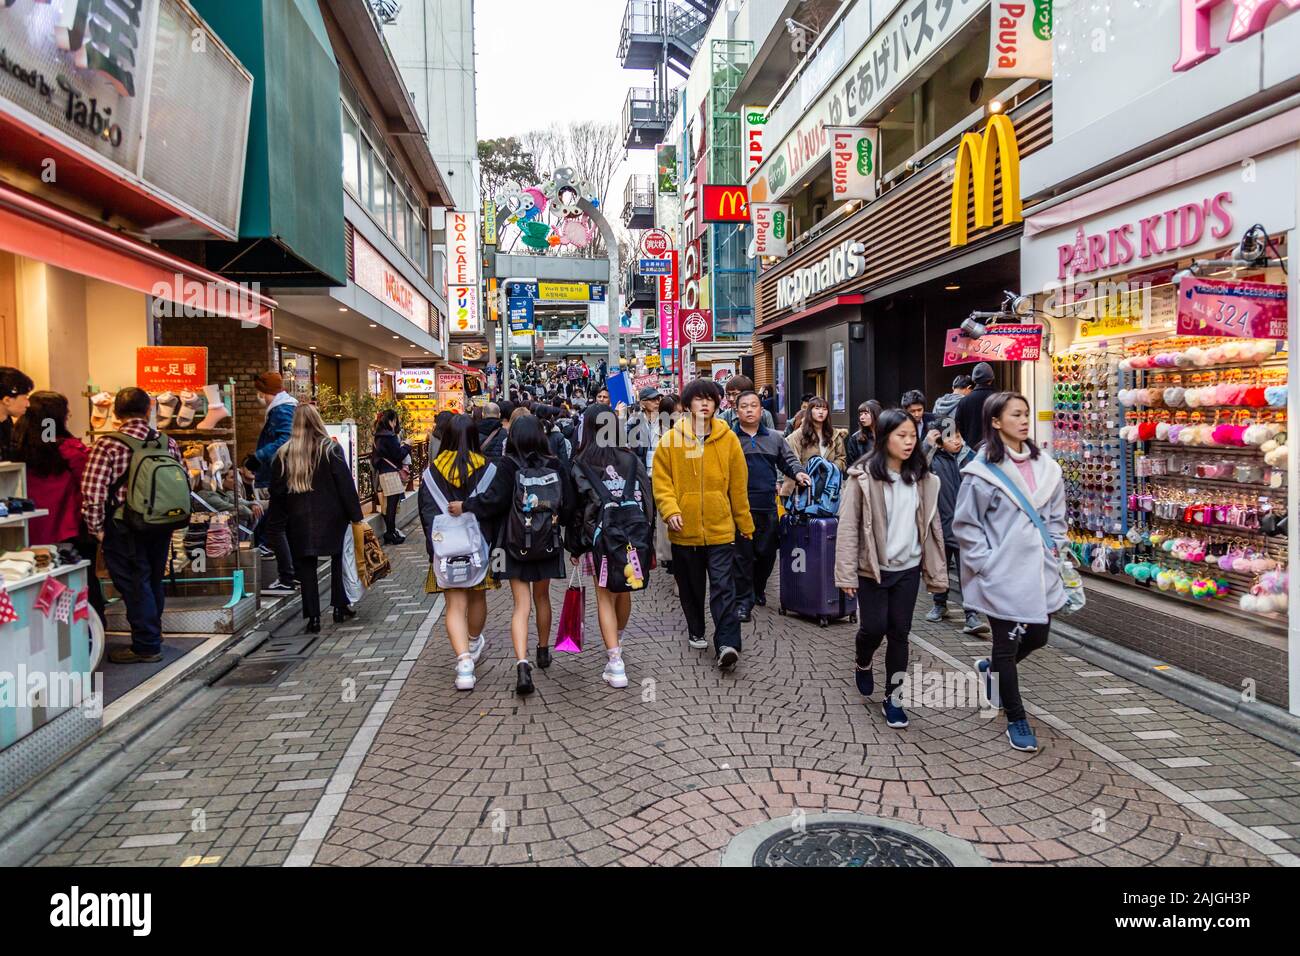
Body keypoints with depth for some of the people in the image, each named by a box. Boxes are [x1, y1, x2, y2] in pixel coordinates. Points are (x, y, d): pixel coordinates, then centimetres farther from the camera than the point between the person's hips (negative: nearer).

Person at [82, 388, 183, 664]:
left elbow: (92, 490, -16)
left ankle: (146, 646, 10)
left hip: (124, 527, -5)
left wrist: (95, 527, -6)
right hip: (161, 524, 5)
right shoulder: (167, 443, 1)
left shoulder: (107, 444, -12)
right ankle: (153, 633, 34)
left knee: (133, 583, 4)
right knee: (153, 581, 19)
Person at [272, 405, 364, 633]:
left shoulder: (284, 453, 0)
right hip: (331, 518, -1)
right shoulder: (330, 448, -6)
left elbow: (276, 491, 3)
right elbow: (346, 485, -9)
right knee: (338, 559, 17)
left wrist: (289, 512, 16)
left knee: (306, 566, 7)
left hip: (299, 520, 1)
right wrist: (355, 515, -6)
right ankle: (340, 606, 17)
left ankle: (313, 617, 6)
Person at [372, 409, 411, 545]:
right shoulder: (390, 437, -16)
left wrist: (401, 446, 12)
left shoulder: (379, 436, 11)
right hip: (391, 473, -9)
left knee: (387, 503, 14)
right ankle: (391, 534, -1)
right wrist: (407, 445, -2)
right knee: (392, 503, -4)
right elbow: (399, 455, -14)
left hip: (382, 472, 9)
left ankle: (389, 532, 20)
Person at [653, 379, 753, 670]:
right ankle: (696, 631, 35)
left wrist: (745, 524, 9)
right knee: (691, 586, 16)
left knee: (723, 587, -8)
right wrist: (670, 510, -17)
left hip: (720, 527, -1)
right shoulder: (671, 439, -1)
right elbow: (661, 481, -1)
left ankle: (727, 644, -9)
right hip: (684, 529, 1)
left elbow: (738, 486, 5)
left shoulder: (728, 438, 1)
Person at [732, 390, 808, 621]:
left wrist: (797, 472, 1)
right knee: (743, 554, -2)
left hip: (768, 506, 4)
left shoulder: (774, 438, 13)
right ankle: (743, 601, 7)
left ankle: (758, 589, 34)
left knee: (767, 552, 11)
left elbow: (788, 459, 21)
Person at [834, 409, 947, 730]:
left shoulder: (922, 479, 4)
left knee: (899, 633, 7)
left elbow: (931, 527, 7)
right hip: (872, 569, -3)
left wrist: (937, 573, 6)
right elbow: (848, 527, -10)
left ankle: (893, 697, 20)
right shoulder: (863, 476, -9)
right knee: (874, 628, 0)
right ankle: (863, 666, 33)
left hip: (908, 569, 3)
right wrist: (847, 574, -13)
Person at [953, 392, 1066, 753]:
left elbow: (1056, 514, 16)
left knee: (1038, 636, 15)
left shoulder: (1044, 466, 5)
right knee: (1007, 645, 5)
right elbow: (965, 524, -8)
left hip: (1039, 571, 6)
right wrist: (985, 561, -12)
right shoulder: (983, 471, -12)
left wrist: (1055, 547, 7)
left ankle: (992, 668, 44)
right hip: (1003, 574, -6)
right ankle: (1016, 719, 20)